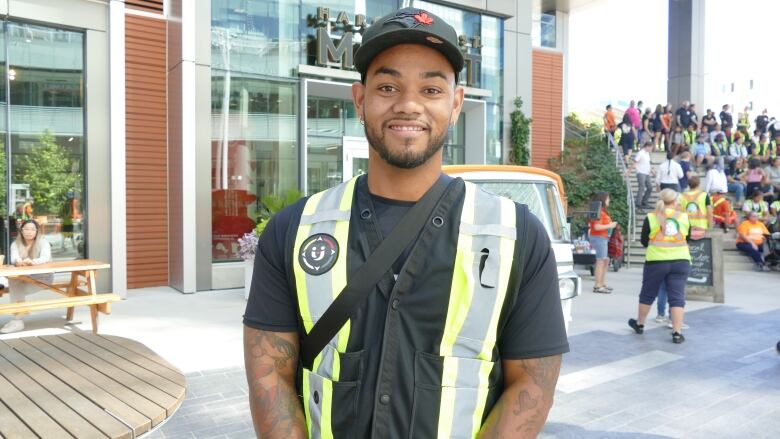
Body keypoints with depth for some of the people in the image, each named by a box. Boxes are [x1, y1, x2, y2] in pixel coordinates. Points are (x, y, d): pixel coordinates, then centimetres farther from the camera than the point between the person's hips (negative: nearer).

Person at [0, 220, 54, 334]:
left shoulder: (43, 242, -5)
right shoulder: (15, 244, 5)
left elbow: (46, 258, -24)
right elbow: (13, 258, -15)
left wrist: (33, 262, -47)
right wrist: (19, 261, -41)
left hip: (42, 277, -4)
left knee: (18, 287, -27)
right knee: (13, 281, -29)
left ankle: (17, 320, -23)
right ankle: (21, 310, -24)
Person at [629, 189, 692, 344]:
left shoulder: (651, 217, -2)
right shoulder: (684, 217, 4)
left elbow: (644, 241, 4)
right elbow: (688, 239, 15)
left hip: (656, 261, -1)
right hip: (680, 261, 1)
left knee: (647, 294, 14)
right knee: (677, 296, 3)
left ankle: (639, 324, 30)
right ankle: (677, 332, 1)